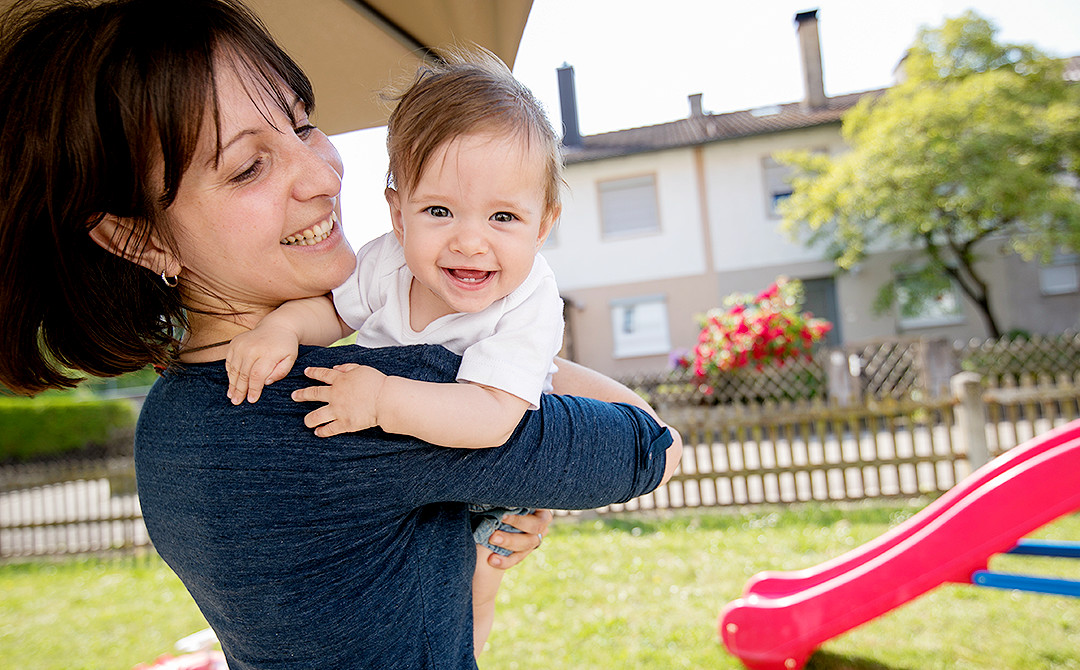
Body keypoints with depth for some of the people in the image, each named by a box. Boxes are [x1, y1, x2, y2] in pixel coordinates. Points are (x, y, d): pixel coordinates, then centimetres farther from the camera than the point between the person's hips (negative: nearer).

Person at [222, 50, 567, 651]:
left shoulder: (530, 304, -37)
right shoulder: (386, 263, -24)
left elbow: (491, 418, -47)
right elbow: (331, 309, -6)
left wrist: (385, 400, -55)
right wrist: (281, 326, -28)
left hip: (486, 466, -3)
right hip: (386, 455, 4)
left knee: (472, 580, 10)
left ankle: (476, 613, 43)